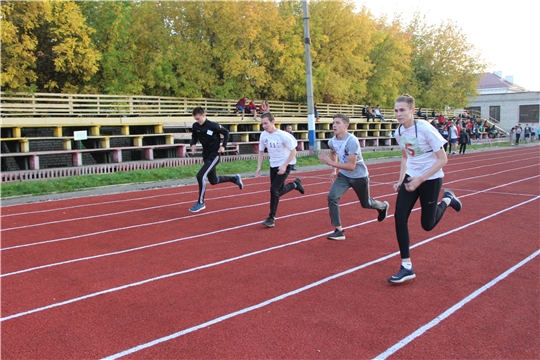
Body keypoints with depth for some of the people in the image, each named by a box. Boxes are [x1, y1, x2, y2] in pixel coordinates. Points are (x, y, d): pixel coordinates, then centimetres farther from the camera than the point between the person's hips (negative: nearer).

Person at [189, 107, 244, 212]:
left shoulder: (213, 126, -18)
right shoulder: (195, 126, -4)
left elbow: (226, 132, -4)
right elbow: (194, 137, 13)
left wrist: (223, 146, -13)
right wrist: (193, 144, -9)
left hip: (214, 156, -7)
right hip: (205, 156, 7)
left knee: (200, 176, -21)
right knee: (213, 181, 18)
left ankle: (201, 203, -5)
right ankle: (235, 179, 42)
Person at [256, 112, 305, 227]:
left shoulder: (283, 135, -21)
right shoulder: (263, 135, -5)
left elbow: (293, 151, -16)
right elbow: (261, 151, 8)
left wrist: (284, 166, -24)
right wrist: (259, 167, 1)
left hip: (284, 165, -6)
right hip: (273, 166, 6)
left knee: (274, 189, -17)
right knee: (278, 192, 12)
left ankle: (271, 218, -6)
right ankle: (295, 184, 41)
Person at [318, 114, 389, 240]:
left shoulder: (352, 141, -29)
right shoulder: (332, 141, -8)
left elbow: (351, 166, -31)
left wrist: (331, 163, -35)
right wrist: (334, 171, 10)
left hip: (359, 176, -5)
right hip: (343, 175, 5)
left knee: (366, 204, 15)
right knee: (332, 197, -17)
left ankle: (383, 206, 51)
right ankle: (339, 231, -9)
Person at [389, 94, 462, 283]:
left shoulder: (425, 128, -21)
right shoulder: (399, 132, -2)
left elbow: (442, 159, -18)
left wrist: (420, 179, -23)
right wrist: (400, 180, 3)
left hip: (431, 179, -5)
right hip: (411, 177, 5)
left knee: (427, 225, 4)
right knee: (399, 216, -11)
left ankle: (447, 200, 35)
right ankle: (407, 267, -2)